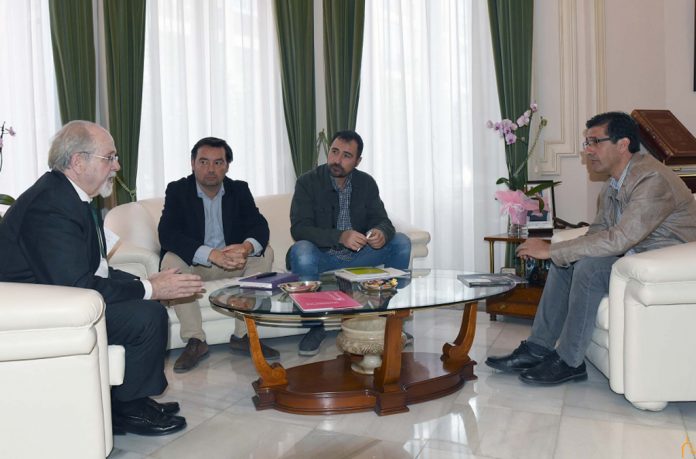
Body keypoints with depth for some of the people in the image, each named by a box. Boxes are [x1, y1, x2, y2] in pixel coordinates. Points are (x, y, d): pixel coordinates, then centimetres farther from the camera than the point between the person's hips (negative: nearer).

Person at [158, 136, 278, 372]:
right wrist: (212, 254, -38)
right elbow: (167, 234, -23)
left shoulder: (239, 189, 0)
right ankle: (195, 340, -25)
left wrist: (246, 247, -38)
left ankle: (243, 334, -18)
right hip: (193, 263, -2)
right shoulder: (177, 190, -9)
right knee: (170, 261, -32)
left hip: (232, 261, 3)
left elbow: (259, 225, -11)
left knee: (265, 253, -20)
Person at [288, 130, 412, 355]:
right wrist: (340, 237, -37)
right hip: (322, 257, -4)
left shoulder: (366, 183, 2)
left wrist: (382, 233, -29)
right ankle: (315, 325, -17)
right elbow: (299, 228, -21)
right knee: (300, 251, -36)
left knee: (401, 242, -14)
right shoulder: (307, 182, -10)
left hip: (357, 256, 4)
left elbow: (381, 220, -2)